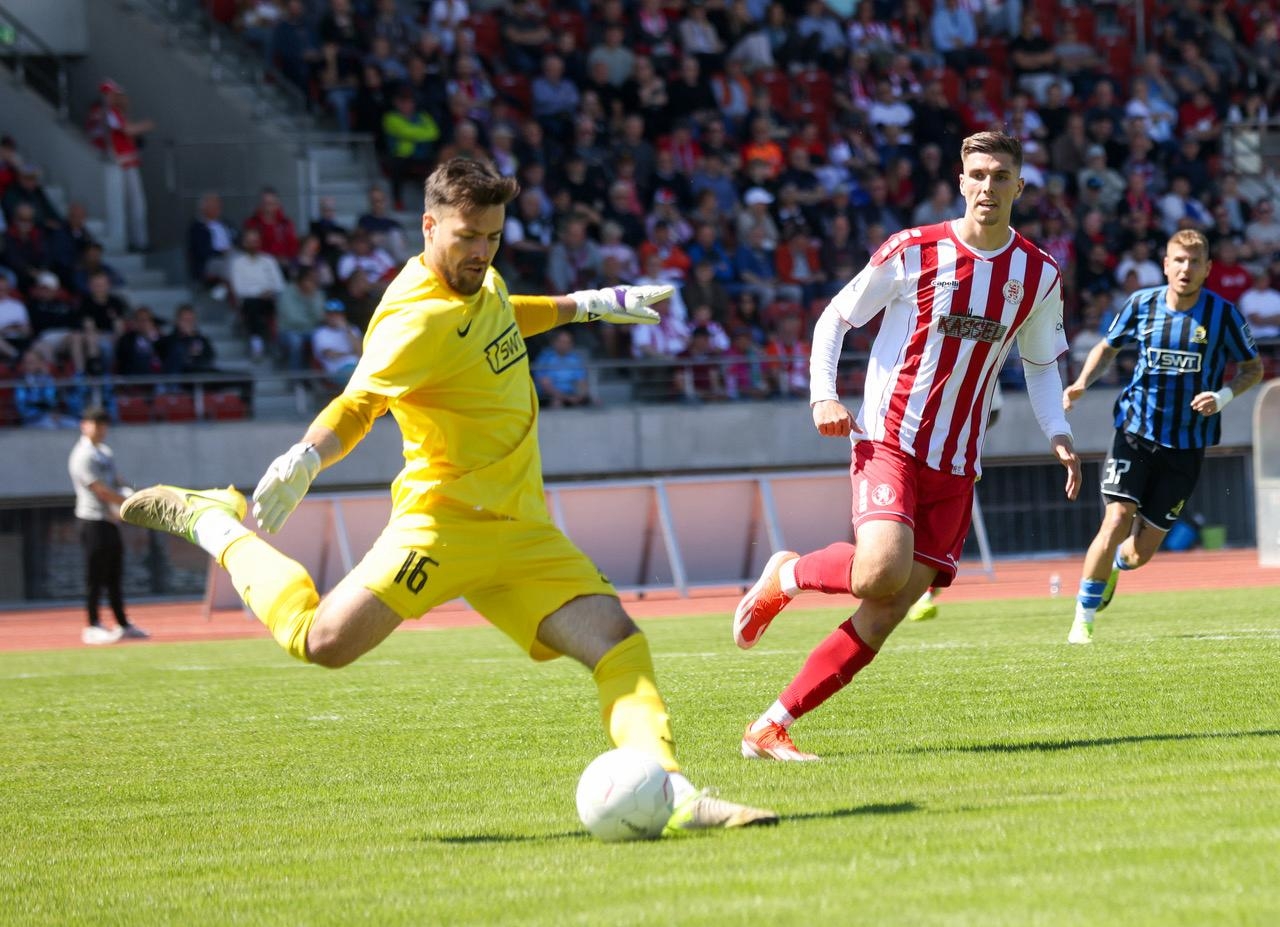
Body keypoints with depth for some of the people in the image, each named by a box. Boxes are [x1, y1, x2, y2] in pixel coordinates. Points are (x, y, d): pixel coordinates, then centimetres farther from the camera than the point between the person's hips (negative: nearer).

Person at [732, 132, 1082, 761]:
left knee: (884, 618, -5)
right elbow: (834, 319, 4)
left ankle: (771, 729, 2)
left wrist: (1057, 435, 5)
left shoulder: (1039, 275, 7)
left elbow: (1040, 364, 21)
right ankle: (785, 577, 4)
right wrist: (823, 397, -12)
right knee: (882, 573, -29)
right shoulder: (912, 252, -4)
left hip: (956, 467, 4)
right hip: (888, 442, -4)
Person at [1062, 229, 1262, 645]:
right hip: (1135, 431, 0)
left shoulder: (1223, 314, -6)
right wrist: (1082, 383, -4)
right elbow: (1107, 346, 14)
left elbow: (1253, 367, 5)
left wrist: (1224, 396, -14)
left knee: (1141, 552, 1)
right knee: (1117, 521, -18)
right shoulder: (1142, 304, -2)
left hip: (1185, 447, 0)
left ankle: (1114, 566, 41)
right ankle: (1083, 619, -3)